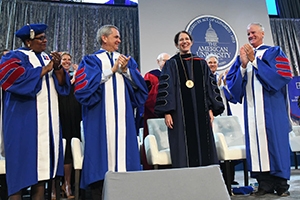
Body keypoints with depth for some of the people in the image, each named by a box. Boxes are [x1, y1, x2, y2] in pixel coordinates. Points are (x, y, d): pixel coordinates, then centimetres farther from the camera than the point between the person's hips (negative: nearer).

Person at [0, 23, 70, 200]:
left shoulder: (48, 57, 17)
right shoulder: (17, 56, -1)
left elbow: (62, 85, 9)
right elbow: (18, 79, -20)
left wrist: (58, 68, -9)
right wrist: (45, 69, -13)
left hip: (47, 118, 6)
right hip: (25, 118, -6)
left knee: (42, 160, 6)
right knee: (24, 156, -5)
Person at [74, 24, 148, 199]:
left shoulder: (128, 60, 19)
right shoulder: (91, 60, 8)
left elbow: (139, 85, 9)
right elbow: (85, 85, -9)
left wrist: (125, 70, -7)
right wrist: (112, 70, -7)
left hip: (123, 114, 4)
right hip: (101, 115, -3)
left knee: (123, 146, 2)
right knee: (102, 147, -3)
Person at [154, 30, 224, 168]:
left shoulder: (201, 63, 15)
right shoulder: (171, 64, 6)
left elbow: (210, 86, 12)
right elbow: (165, 88, -2)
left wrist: (211, 109, 2)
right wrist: (166, 112, -12)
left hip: (200, 111, 3)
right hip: (180, 113, -3)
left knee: (203, 146, 4)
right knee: (183, 149, -3)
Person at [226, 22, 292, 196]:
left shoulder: (274, 52, 8)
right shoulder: (243, 56, 17)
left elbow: (280, 76, -9)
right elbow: (232, 82, 6)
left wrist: (254, 61, -12)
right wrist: (243, 65, -11)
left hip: (271, 105, -3)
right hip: (251, 106, 3)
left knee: (274, 139, -3)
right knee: (256, 140, 0)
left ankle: (281, 183, 8)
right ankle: (265, 183, 7)